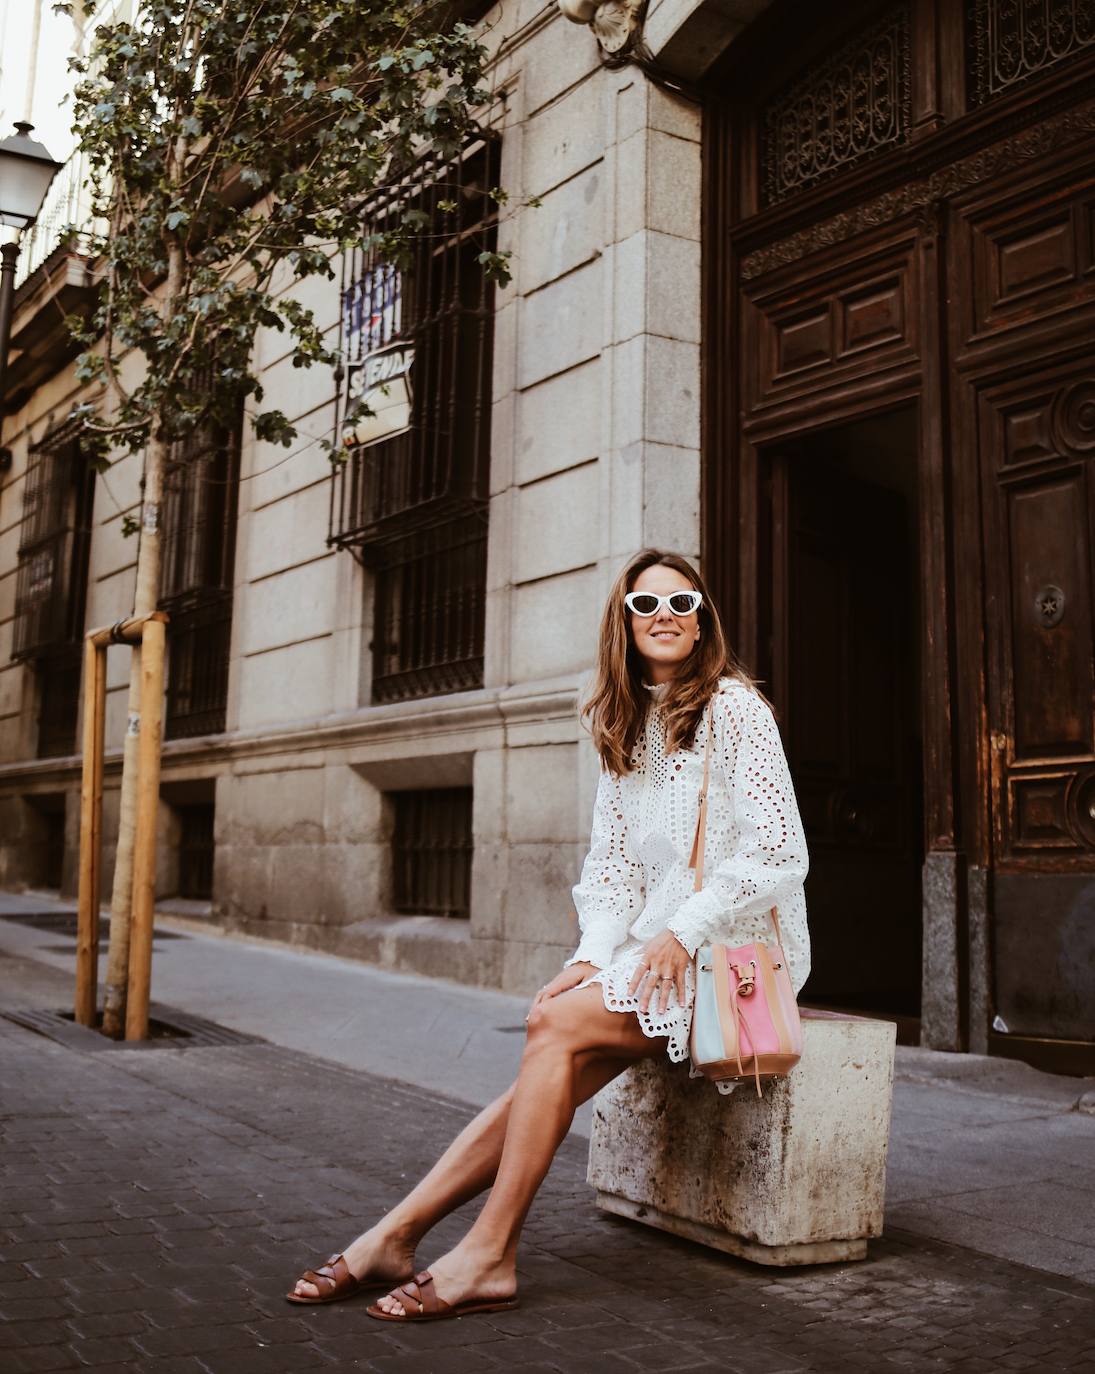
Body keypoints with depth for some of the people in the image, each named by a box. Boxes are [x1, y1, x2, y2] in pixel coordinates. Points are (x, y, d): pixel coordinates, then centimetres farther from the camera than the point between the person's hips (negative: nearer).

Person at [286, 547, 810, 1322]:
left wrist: (682, 933, -17)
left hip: (740, 946, -5)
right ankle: (397, 1236, -18)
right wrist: (593, 957, -3)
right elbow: (612, 864, 12)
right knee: (559, 1055, -16)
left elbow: (780, 852, -12)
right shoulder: (629, 725, 14)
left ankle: (489, 1257, -19)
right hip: (659, 943, 5)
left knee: (558, 1026, -24)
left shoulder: (732, 705, -7)